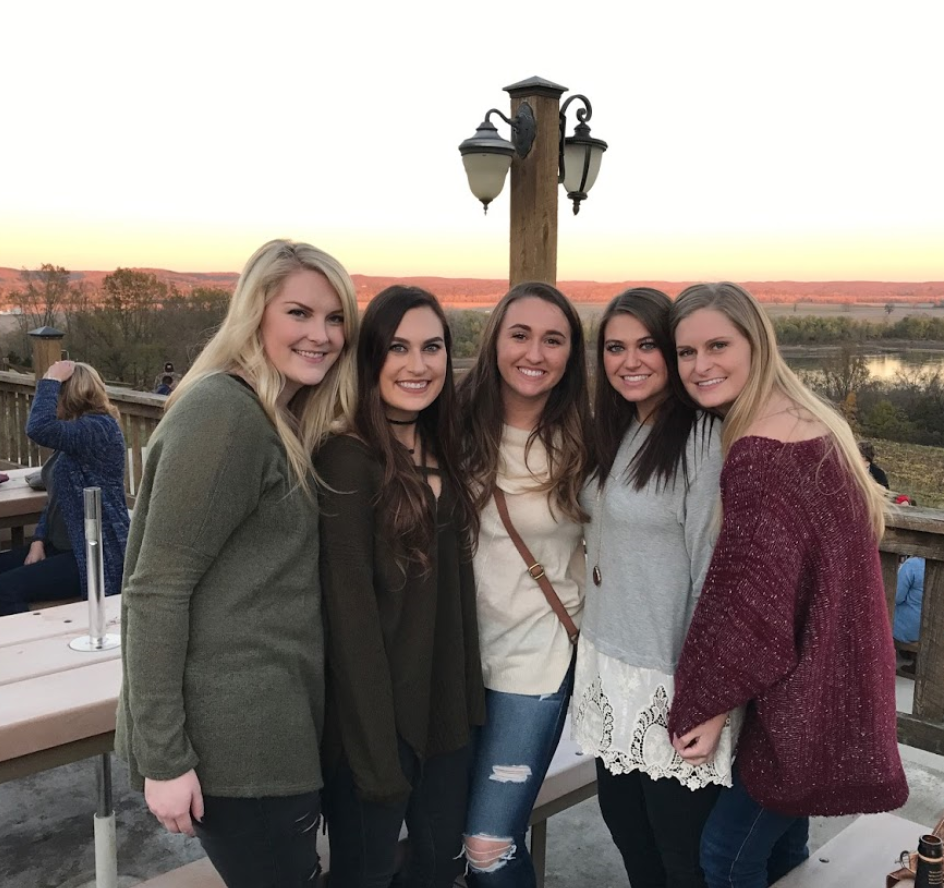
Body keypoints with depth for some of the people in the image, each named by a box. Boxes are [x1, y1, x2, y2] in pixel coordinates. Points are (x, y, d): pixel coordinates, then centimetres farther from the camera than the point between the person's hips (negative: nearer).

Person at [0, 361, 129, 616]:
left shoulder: (100, 427, -16)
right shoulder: (78, 430, 15)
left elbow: (39, 429, -33)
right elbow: (56, 497, 17)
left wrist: (51, 380, -20)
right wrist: (39, 540, 4)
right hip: (62, 546, 10)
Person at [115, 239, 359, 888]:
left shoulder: (284, 420, 11)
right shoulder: (221, 412, -17)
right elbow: (156, 590, -19)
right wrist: (163, 756, -18)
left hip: (278, 720, 9)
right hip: (233, 734, -9)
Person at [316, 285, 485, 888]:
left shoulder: (442, 451, 6)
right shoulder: (348, 458, -18)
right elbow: (350, 611, -20)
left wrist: (469, 696, 8)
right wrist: (376, 753, -19)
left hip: (445, 702, 7)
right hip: (374, 712, -7)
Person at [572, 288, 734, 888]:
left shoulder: (703, 439, -17)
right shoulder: (616, 432, 8)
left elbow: (713, 570, -17)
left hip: (670, 676, -7)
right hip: (607, 659, 8)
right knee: (623, 820, 21)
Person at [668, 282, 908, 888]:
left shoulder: (758, 451, -24)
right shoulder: (809, 420, 7)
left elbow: (749, 599, -25)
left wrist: (708, 705, -15)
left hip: (801, 701, -9)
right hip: (832, 682, 9)